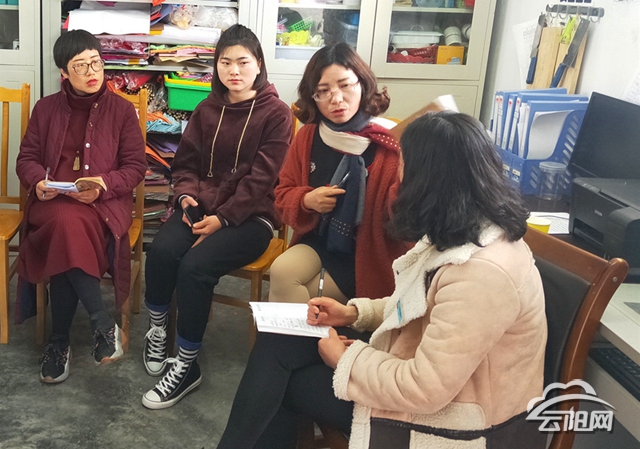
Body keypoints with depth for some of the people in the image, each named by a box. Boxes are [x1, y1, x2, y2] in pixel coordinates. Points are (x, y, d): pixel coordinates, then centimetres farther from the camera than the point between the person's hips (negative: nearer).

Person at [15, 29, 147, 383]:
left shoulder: (122, 110, 7)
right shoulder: (46, 108, 14)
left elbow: (136, 167, 2)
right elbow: (27, 158, 13)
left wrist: (102, 186, -16)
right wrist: (37, 182, -10)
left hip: (105, 201, -1)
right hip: (53, 201, 2)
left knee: (68, 233, -33)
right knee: (67, 224, -35)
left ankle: (59, 341, -17)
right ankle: (103, 325, -25)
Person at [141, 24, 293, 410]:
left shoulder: (276, 113, -2)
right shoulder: (208, 109, 14)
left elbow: (260, 179, -9)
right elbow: (186, 162, 18)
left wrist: (222, 218, -17)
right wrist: (186, 195, -4)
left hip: (250, 216, -4)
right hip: (202, 205, 4)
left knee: (195, 266, -29)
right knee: (161, 250, -27)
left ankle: (186, 366, -12)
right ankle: (157, 331, -1)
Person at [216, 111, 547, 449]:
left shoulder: (483, 271, -32)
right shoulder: (465, 231, -1)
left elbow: (424, 389, -28)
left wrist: (344, 359, -14)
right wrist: (355, 313, 4)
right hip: (429, 375, 9)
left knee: (280, 381, -4)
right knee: (278, 341, 3)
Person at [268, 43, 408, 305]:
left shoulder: (388, 144, -15)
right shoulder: (308, 136, 1)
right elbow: (284, 194, 10)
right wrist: (307, 200, -11)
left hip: (367, 255, -4)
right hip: (319, 242, 5)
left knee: (287, 295, -17)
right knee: (281, 272, -23)